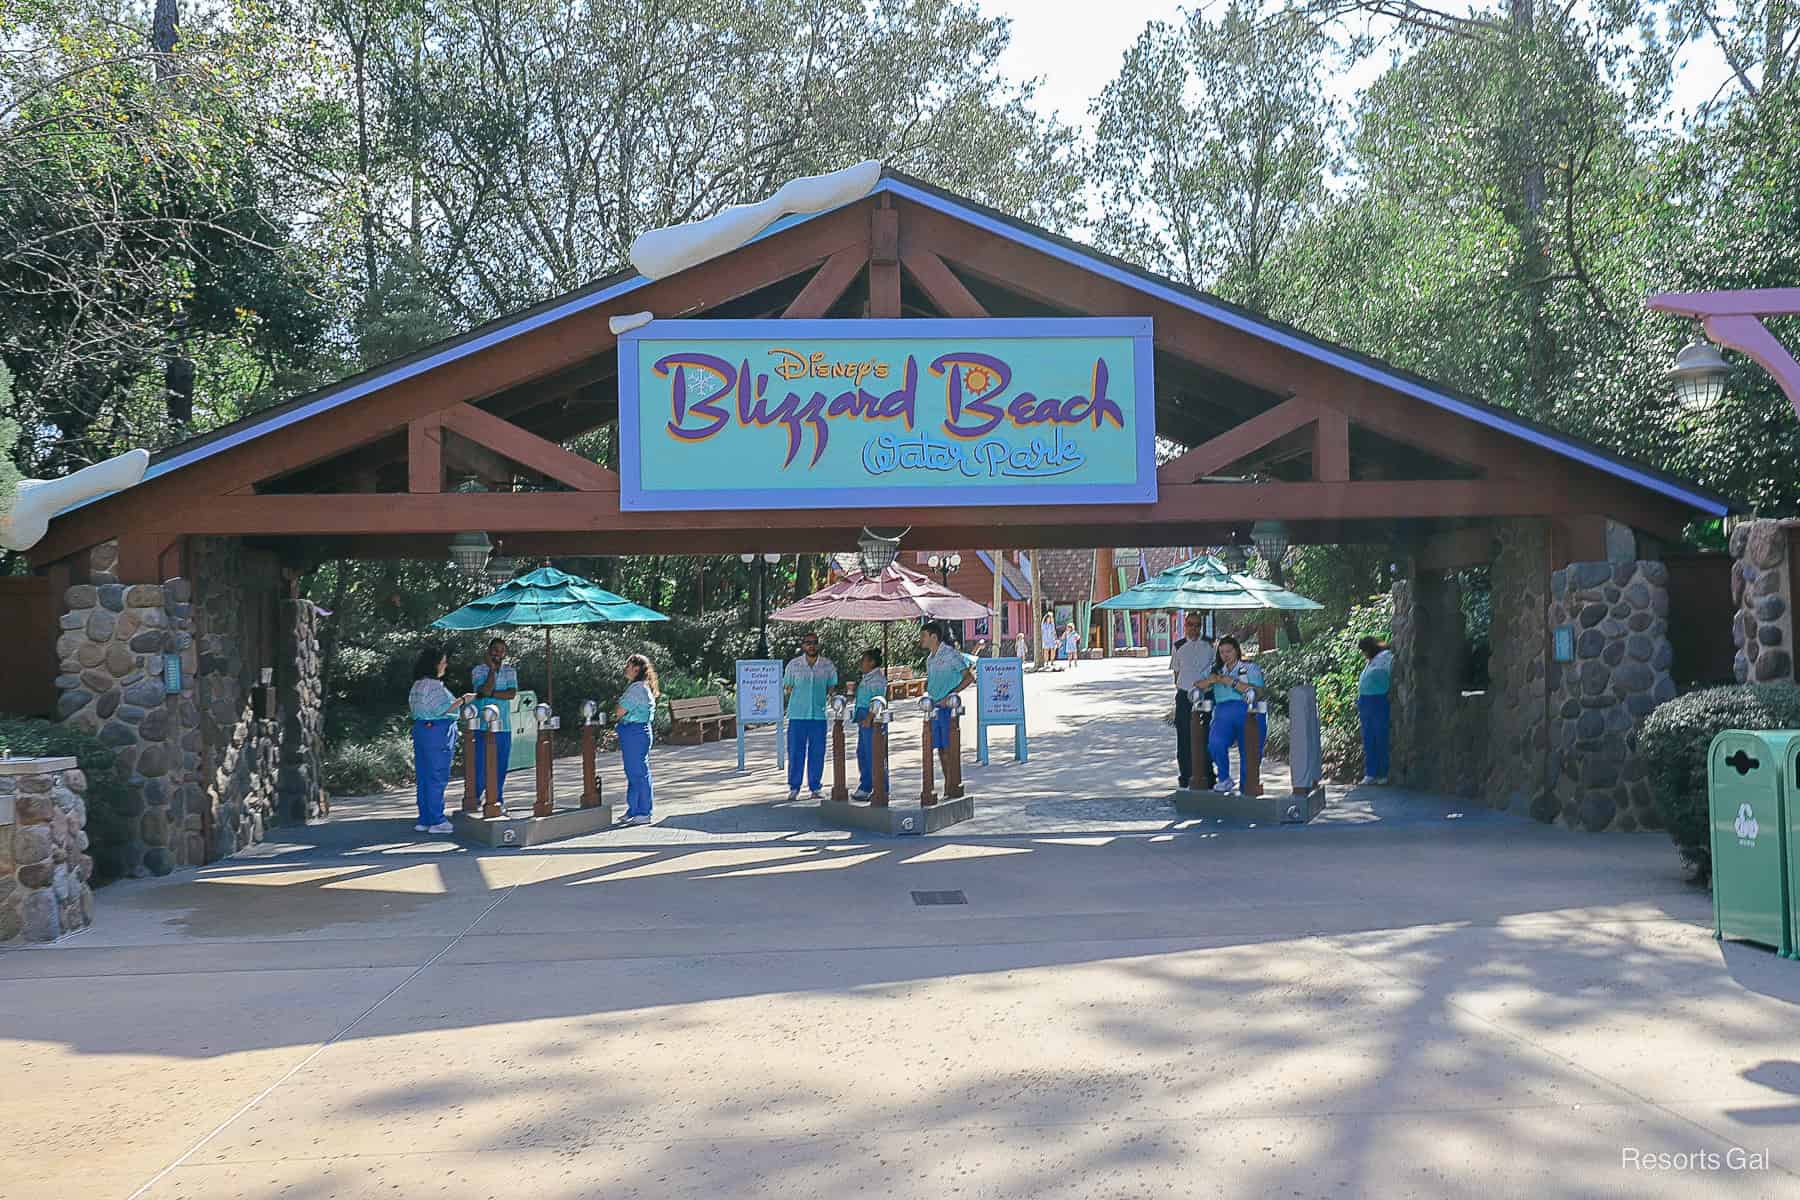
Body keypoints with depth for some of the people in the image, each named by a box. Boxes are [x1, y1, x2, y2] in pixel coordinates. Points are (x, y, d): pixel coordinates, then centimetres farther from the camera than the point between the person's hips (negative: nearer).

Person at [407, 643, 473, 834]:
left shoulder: (417, 684, 13)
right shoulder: (434, 685, -16)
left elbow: (411, 707, 20)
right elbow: (443, 709, -20)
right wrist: (462, 700, -10)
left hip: (421, 729, 10)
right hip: (437, 731, -10)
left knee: (423, 777, 11)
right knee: (437, 777, -4)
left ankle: (424, 819, 16)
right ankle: (436, 821, -2)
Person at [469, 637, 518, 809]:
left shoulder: (510, 671, 9)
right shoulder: (479, 670, 0)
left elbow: (512, 693, -6)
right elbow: (486, 690, -16)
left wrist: (490, 694, -14)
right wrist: (492, 668, -12)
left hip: (503, 725, 3)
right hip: (482, 725, -3)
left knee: (501, 764, 7)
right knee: (481, 763, -3)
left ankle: (498, 796, 18)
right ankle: (475, 796, 9)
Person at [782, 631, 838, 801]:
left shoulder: (827, 665, 6)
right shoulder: (794, 665, 2)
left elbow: (832, 686, 15)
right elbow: (785, 688, 9)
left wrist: (830, 696, -3)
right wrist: (787, 690, -12)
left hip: (819, 715, 1)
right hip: (798, 715, -1)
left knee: (817, 754, 3)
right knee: (795, 753, -1)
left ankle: (815, 788, 13)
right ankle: (794, 788, 7)